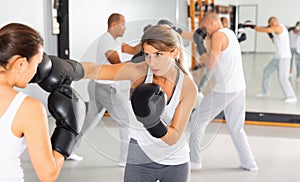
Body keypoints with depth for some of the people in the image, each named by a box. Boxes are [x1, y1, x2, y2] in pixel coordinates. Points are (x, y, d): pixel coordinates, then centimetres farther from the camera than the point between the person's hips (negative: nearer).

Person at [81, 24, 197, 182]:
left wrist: (154, 124, -35)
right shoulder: (138, 72, -19)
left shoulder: (188, 87, -16)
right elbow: (94, 70, -35)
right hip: (140, 159, -1)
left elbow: (173, 138, -17)